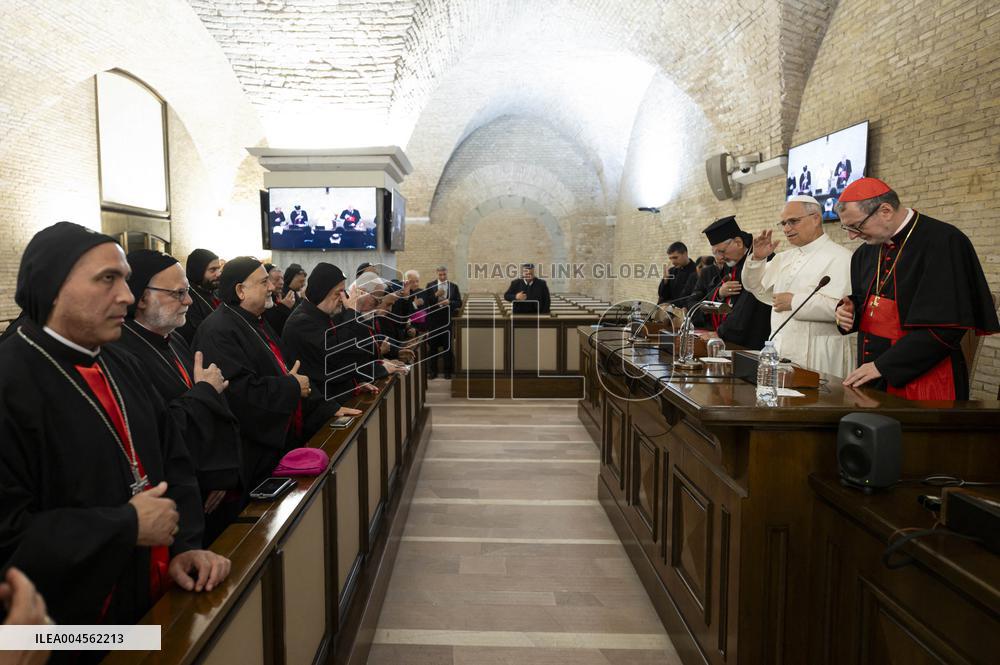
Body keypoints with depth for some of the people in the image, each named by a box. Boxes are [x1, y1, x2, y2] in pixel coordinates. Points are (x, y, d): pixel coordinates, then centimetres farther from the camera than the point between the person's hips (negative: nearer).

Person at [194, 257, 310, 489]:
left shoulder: (257, 322, 14)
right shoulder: (218, 331, -20)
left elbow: (288, 369, 18)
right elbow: (242, 392, -29)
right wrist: (293, 387, -16)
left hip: (281, 442, 10)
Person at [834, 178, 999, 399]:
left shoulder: (943, 242, -15)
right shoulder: (865, 252, 7)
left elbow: (945, 325, -20)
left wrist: (882, 365, -20)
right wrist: (849, 309, -3)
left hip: (922, 381, -6)